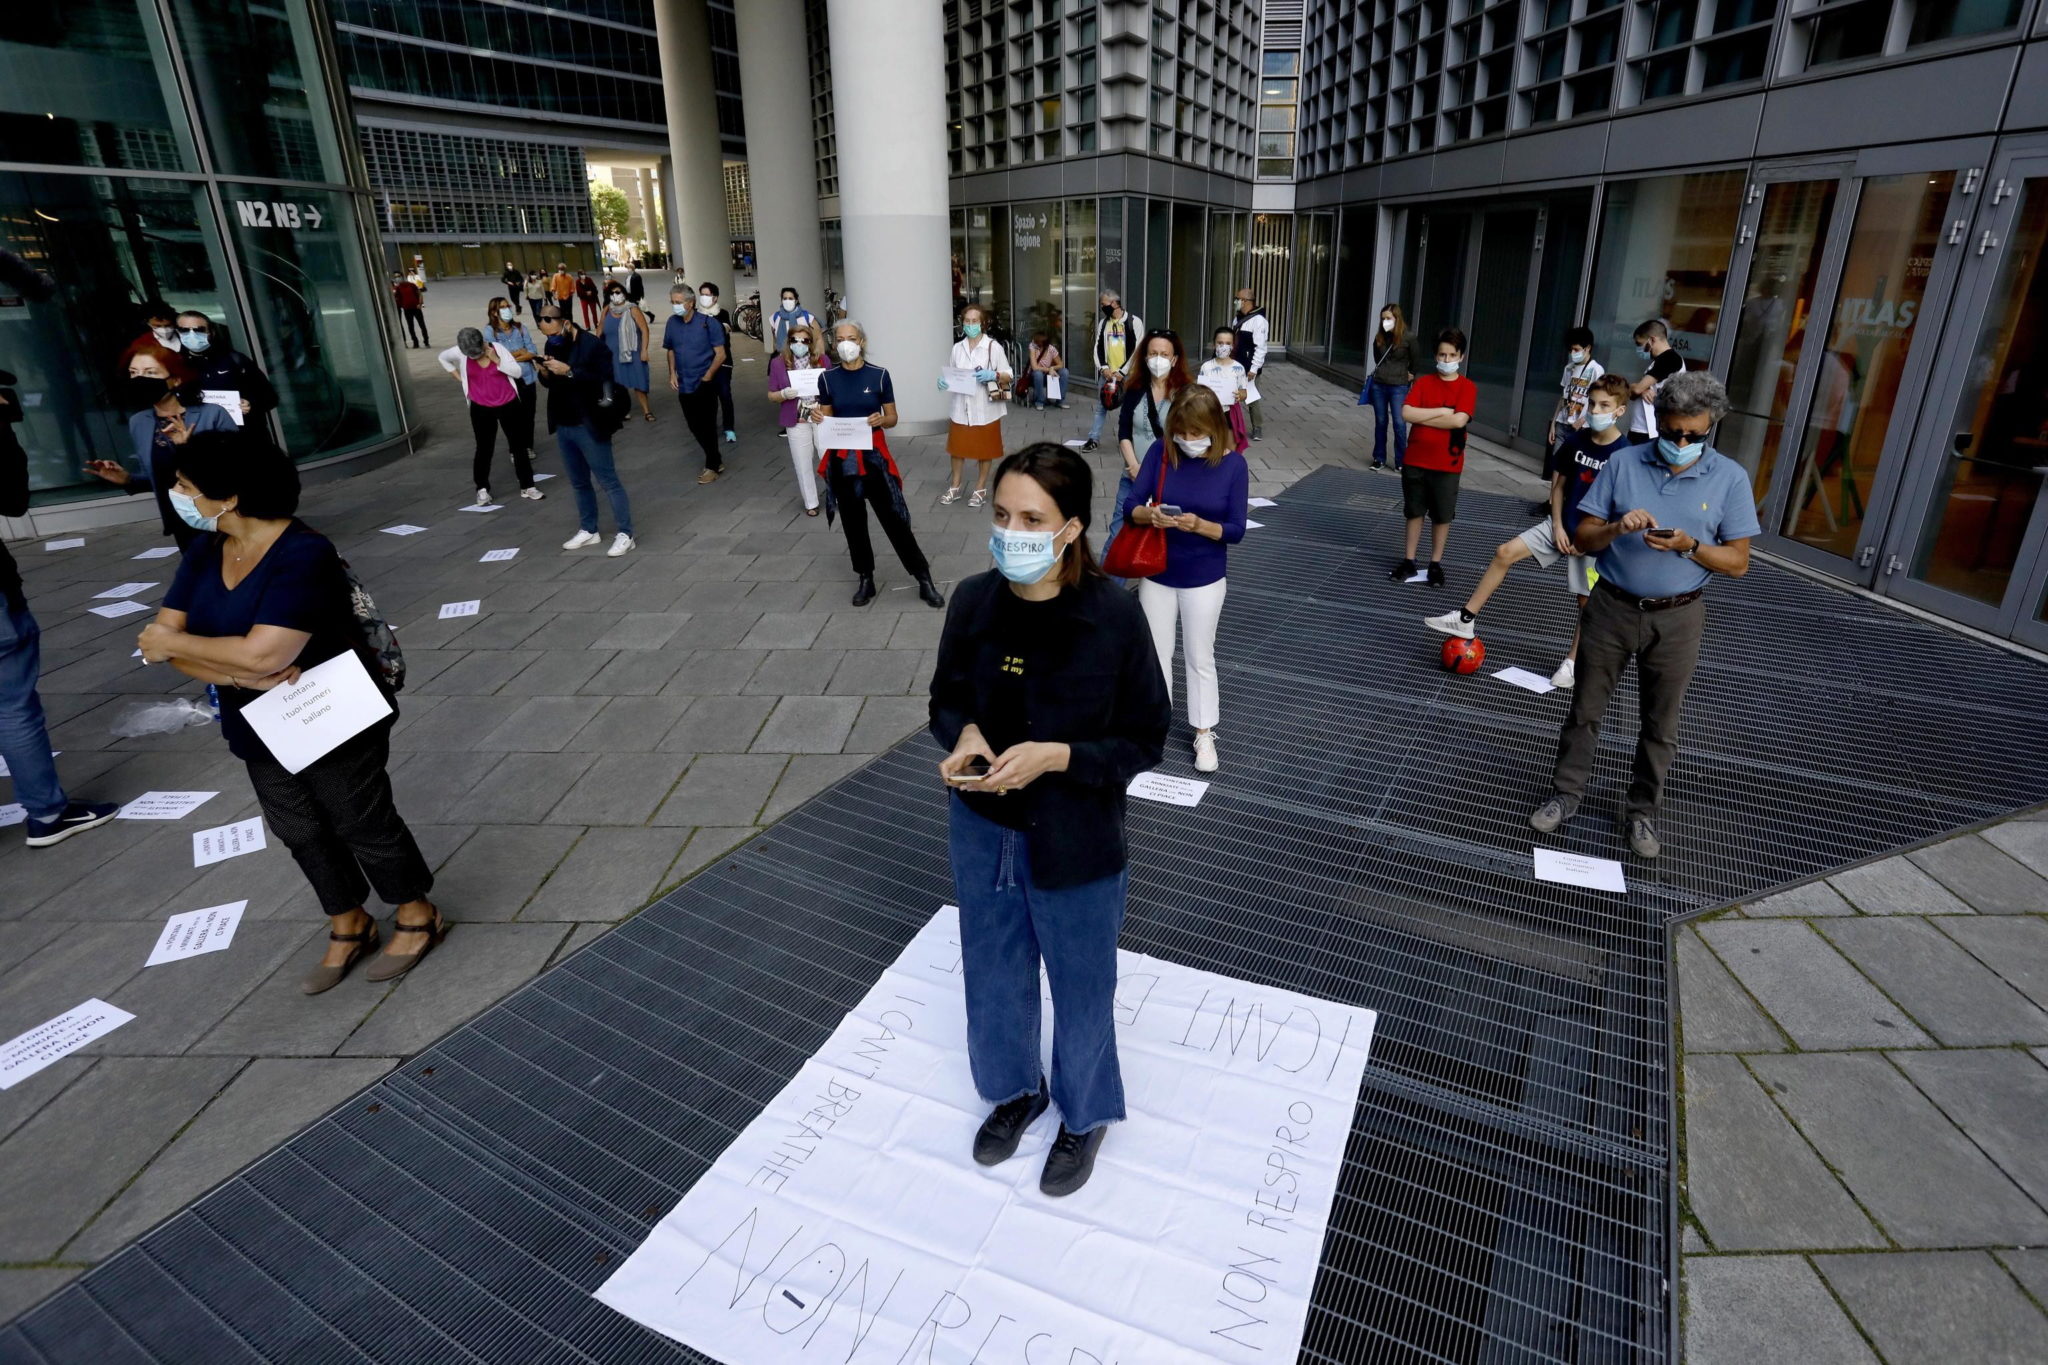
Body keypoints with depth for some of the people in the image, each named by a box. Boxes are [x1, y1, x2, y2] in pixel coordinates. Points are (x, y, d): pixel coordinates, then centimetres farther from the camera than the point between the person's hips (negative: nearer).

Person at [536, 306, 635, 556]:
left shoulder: (593, 344, -13)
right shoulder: (553, 344, 7)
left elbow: (604, 380, -21)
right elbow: (549, 383, 15)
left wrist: (569, 372, -26)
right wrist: (545, 373, -7)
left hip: (589, 425, -7)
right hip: (563, 426, 7)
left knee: (609, 481, -2)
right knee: (578, 482, 15)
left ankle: (625, 534, 3)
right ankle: (588, 530, 27)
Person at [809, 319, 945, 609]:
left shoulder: (879, 375, -4)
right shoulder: (827, 378, 2)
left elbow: (893, 418, 2)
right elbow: (826, 420, 8)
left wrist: (881, 419, -20)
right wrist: (817, 418, -14)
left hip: (874, 457, -2)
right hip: (841, 460, 2)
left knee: (893, 519, -3)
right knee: (853, 522, 9)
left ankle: (924, 579, 5)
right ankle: (865, 579, 23)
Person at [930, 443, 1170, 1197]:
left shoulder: (1112, 617, -22)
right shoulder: (973, 602, -11)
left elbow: (1145, 740, -13)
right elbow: (947, 699, 3)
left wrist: (1055, 756, -27)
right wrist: (964, 736, -19)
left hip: (1076, 841, -3)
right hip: (981, 830, 4)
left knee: (1080, 985, 19)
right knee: (993, 970, 24)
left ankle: (1085, 1113, 48)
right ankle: (1015, 1089, 54)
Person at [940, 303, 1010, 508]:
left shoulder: (993, 346, -6)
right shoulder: (957, 348, 4)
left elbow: (1009, 376, -4)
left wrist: (993, 375, -22)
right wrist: (943, 380, -9)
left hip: (985, 408, -3)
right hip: (961, 407, 3)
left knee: (985, 450, 8)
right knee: (957, 447, 12)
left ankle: (981, 489, 23)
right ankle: (954, 487, 26)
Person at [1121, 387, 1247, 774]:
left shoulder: (1233, 464, -12)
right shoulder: (1161, 451, -9)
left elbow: (1235, 530, -12)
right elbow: (1130, 506, -9)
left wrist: (1200, 525, -30)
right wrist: (1149, 514, -31)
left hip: (1204, 579, -2)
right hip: (1156, 573, 2)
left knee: (1200, 658, 11)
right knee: (1155, 654, 14)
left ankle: (1204, 734, 27)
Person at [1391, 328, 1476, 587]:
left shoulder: (1467, 387, -4)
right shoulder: (1423, 383, 2)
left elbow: (1459, 420, -19)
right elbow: (1406, 413, -12)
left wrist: (1423, 417, -14)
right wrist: (1442, 411, -16)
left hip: (1447, 464, -2)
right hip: (1415, 460, 2)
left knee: (1442, 516, 8)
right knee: (1414, 512, 11)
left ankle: (1435, 564, 20)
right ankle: (1408, 561, 21)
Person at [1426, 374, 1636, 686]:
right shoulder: (1575, 441, -5)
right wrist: (1557, 526, -3)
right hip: (1563, 526, 5)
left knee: (1587, 601, 6)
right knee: (1506, 552, -7)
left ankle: (1573, 662, 24)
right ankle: (1466, 619, -1)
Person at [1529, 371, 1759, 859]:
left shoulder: (1730, 478, -4)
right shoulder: (1624, 463, -3)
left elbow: (1738, 563, -3)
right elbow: (1583, 538, -2)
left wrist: (1689, 546, -20)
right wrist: (1617, 528, -22)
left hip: (1676, 619, 0)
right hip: (1610, 608, 0)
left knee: (1661, 725, 11)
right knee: (1586, 709, 10)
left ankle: (1642, 810, 27)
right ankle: (1566, 794, 25)